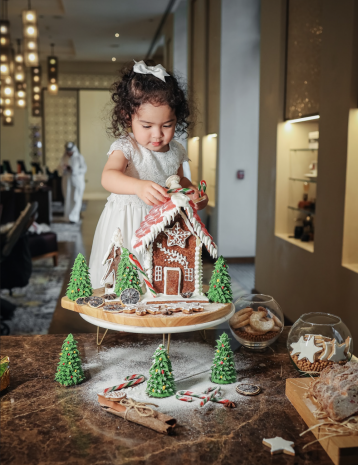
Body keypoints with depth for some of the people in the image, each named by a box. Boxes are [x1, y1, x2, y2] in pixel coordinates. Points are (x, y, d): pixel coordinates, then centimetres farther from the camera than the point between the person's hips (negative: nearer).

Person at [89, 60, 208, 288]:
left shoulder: (175, 151, 5)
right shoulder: (126, 147, -12)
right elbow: (108, 177, -32)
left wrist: (191, 190, 3)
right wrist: (139, 186, -50)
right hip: (127, 227, -4)